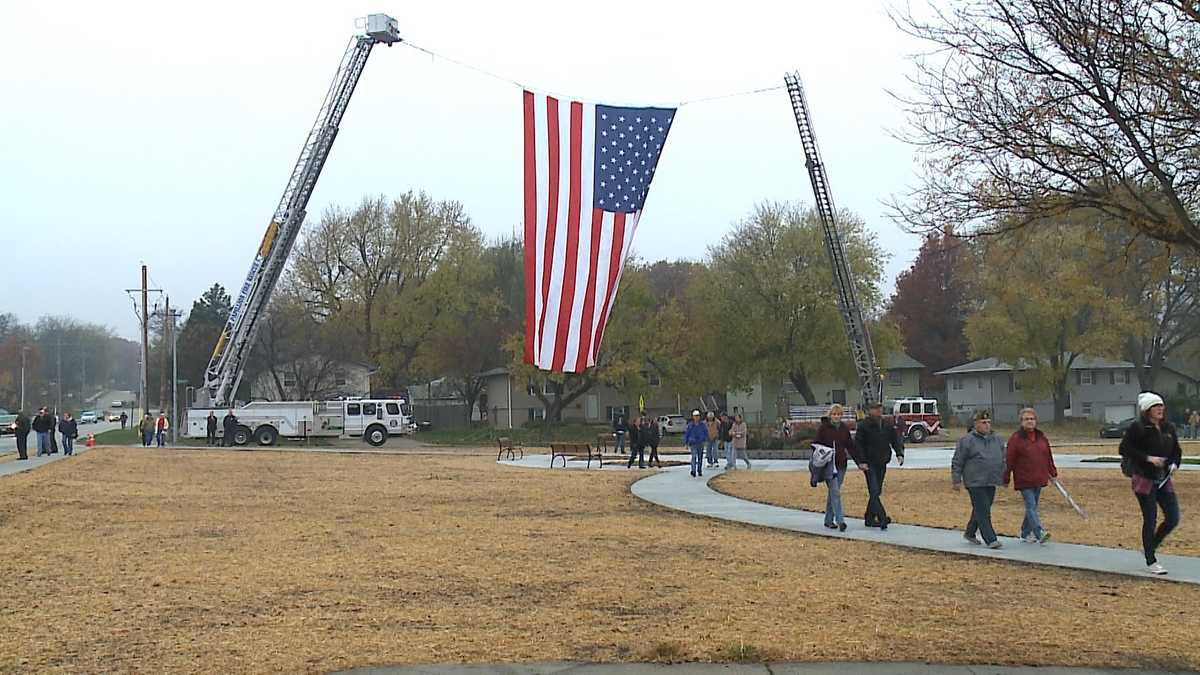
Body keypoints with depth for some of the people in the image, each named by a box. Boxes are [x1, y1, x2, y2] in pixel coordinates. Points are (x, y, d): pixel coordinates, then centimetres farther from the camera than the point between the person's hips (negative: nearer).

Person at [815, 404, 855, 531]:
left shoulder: (845, 429, 10)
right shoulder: (823, 428, -4)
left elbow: (850, 446, 13)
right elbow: (816, 444, -3)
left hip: (841, 464, 5)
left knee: (833, 492, 12)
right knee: (835, 492, -13)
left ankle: (829, 520, 20)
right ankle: (840, 521, -19)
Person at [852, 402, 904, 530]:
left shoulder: (887, 425, 9)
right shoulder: (863, 426, -7)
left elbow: (895, 440, 10)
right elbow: (857, 444, -8)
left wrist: (900, 454, -7)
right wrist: (861, 461, -17)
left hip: (882, 463, 6)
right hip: (869, 464, -6)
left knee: (877, 492, 11)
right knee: (874, 491, -14)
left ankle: (869, 518, 21)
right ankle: (882, 518, -23)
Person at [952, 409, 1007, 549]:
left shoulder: (997, 440, 12)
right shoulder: (967, 440, -6)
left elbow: (1003, 460, 22)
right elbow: (957, 462, -5)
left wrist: (1004, 478, 19)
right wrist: (957, 480, -7)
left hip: (991, 483, 6)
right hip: (975, 483, -6)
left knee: (980, 510, 14)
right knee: (982, 512, -8)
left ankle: (970, 533, 31)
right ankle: (990, 539, -8)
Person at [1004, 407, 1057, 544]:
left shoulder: (1041, 437, 12)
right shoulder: (1015, 438, -6)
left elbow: (1048, 457, 20)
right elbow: (1009, 460, -7)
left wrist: (1053, 473, 19)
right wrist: (1006, 479, -7)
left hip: (1039, 480, 6)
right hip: (1024, 480, -6)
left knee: (1032, 507, 12)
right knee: (1031, 507, -11)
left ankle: (1026, 534, 21)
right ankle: (1040, 533, -22)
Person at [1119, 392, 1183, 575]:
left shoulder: (1169, 428, 8)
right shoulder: (1137, 428, -10)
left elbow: (1176, 450, 18)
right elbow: (1125, 448, -15)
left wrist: (1174, 464, -2)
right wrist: (1148, 458, -21)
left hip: (1164, 480, 6)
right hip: (1144, 479, -6)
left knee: (1173, 518, 3)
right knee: (1150, 520, -2)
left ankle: (1149, 547, 26)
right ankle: (1151, 562, 10)